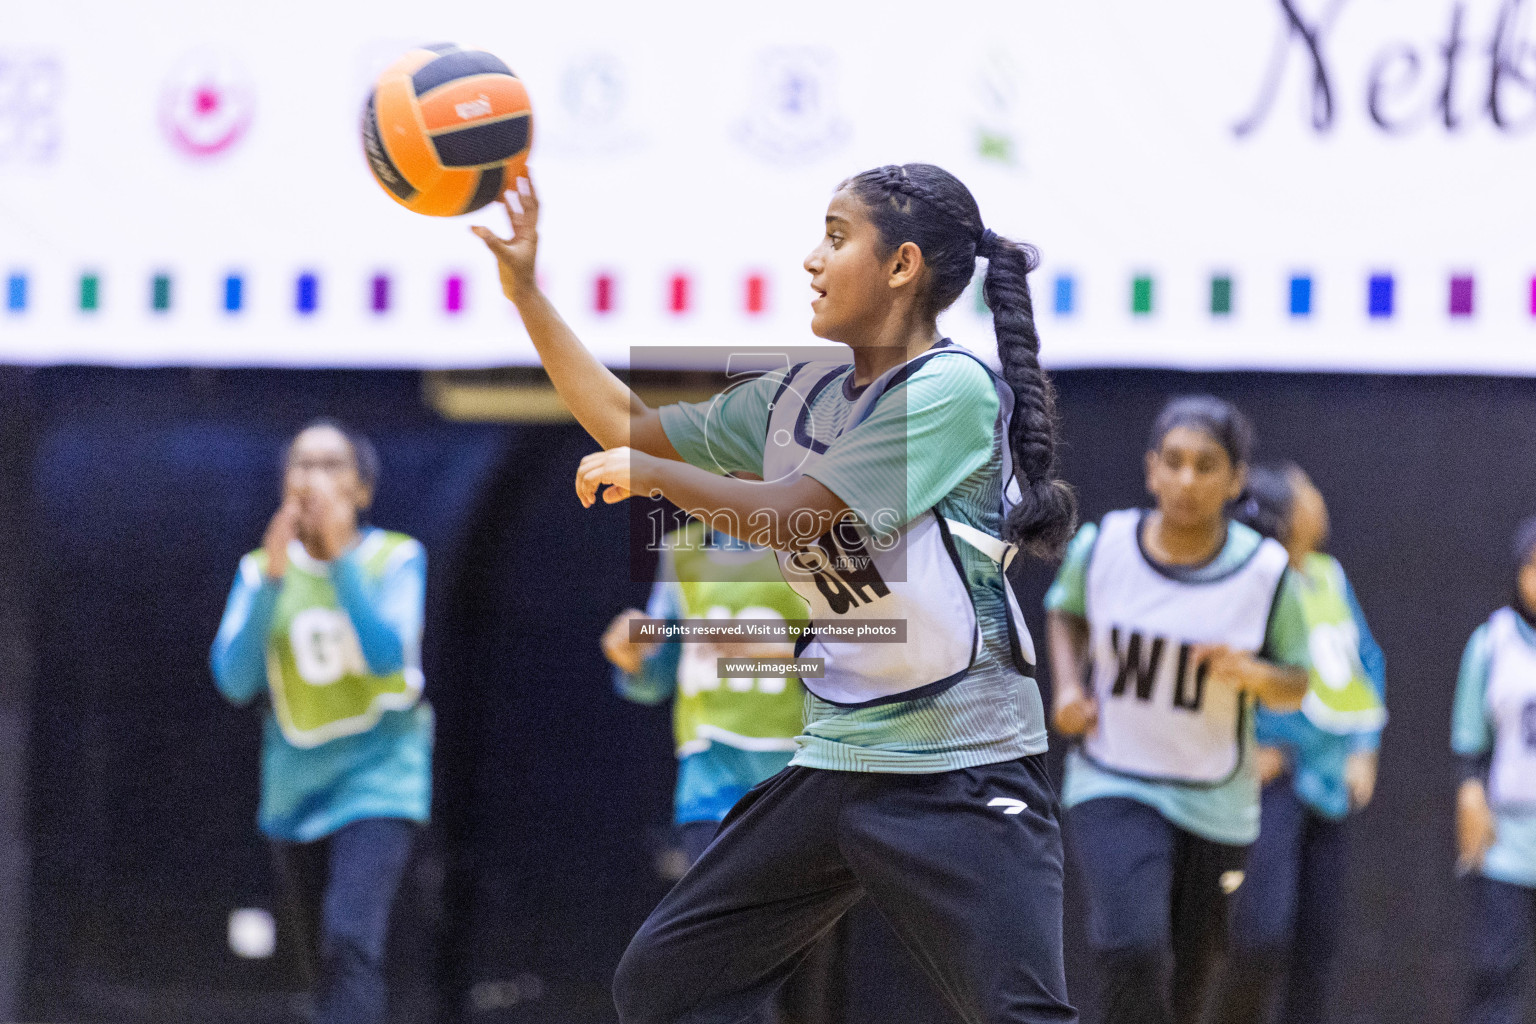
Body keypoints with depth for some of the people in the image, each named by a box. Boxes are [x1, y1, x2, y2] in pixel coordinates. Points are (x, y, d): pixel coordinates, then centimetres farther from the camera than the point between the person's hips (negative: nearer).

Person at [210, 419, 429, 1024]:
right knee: (322, 962, 11)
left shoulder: (396, 559, -4)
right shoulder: (261, 571, 4)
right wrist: (274, 576, -16)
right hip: (294, 794, 4)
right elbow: (234, 679, -8)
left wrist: (340, 554, -22)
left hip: (377, 785, -4)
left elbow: (386, 655, -19)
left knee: (349, 940, -25)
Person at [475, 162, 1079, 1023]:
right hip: (836, 759, 8)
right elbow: (632, 426, 19)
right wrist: (526, 293, 16)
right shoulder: (802, 394, 11)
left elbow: (789, 514, -16)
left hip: (962, 772, -8)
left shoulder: (951, 388, -13)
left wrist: (646, 471, -2)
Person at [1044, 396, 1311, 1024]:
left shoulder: (1266, 574, -11)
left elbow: (1296, 686, 1)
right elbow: (1066, 612, 15)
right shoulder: (1102, 546, -8)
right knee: (1131, 951, -24)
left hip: (1216, 803, 1)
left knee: (1194, 970, 13)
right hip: (1112, 789, -1)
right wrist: (1068, 685, -3)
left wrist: (1252, 673, -21)